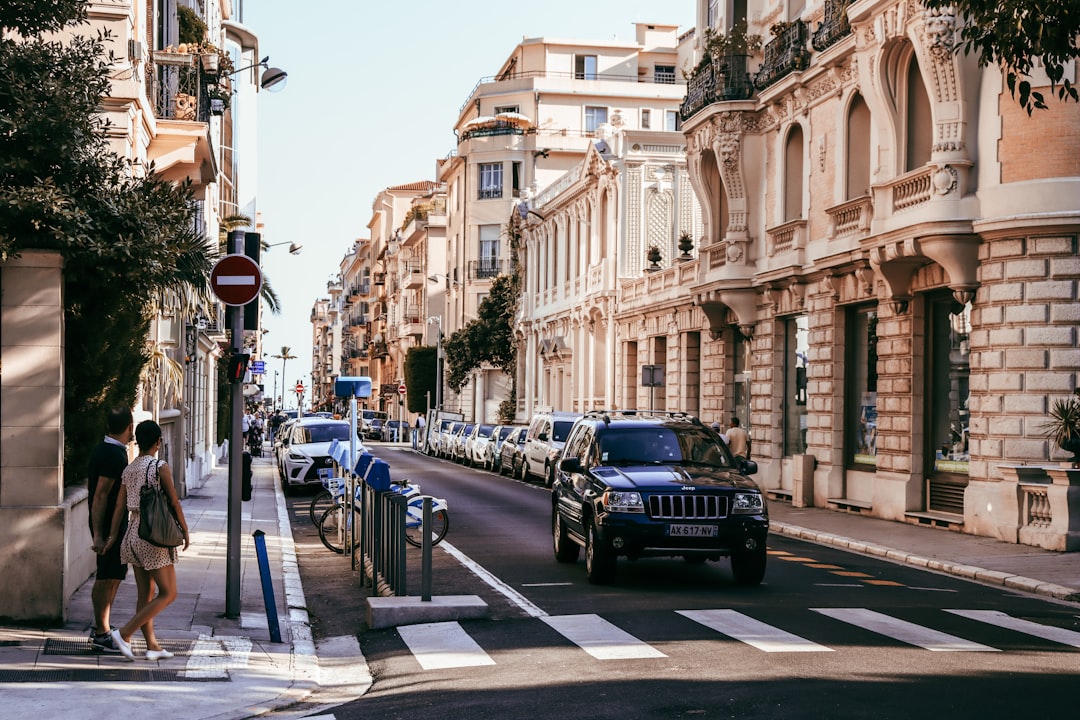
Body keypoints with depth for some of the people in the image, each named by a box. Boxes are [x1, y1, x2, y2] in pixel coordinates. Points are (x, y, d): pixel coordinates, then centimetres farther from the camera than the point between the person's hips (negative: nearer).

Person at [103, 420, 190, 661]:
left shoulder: (129, 470, 7)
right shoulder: (160, 467, -11)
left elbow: (119, 506, 2)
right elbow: (174, 503, -10)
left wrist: (112, 537, 2)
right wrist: (185, 531, 1)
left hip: (134, 533, 7)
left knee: (145, 594, 12)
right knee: (168, 593, 0)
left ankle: (152, 645, 14)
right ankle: (125, 633, -10)